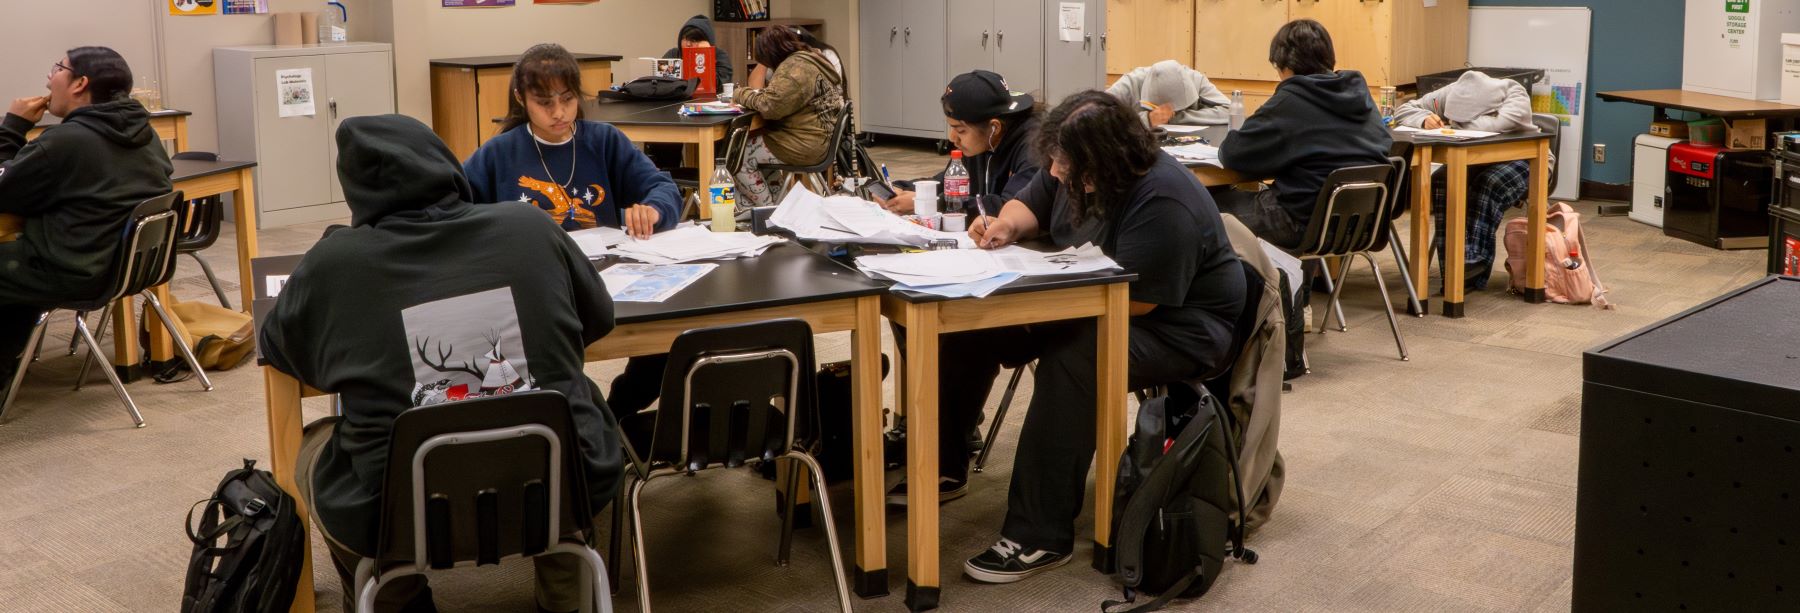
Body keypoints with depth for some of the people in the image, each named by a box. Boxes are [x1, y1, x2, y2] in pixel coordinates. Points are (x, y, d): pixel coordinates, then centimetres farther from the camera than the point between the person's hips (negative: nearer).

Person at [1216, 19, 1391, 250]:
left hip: (1309, 224, -7)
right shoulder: (1359, 91, 6)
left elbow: (1232, 154, -11)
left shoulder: (1291, 101, -13)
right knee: (1261, 196, 29)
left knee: (1216, 202, 11)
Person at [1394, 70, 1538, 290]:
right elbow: (1403, 111, -12)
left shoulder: (1514, 93, -26)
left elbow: (1506, 123, -47)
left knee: (1489, 184, -36)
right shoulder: (1451, 94, -16)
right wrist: (1425, 119, -35)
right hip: (1475, 164, 3)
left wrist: (1456, 123, -36)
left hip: (1522, 162, -3)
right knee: (1442, 182, -27)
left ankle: (1476, 260, -35)